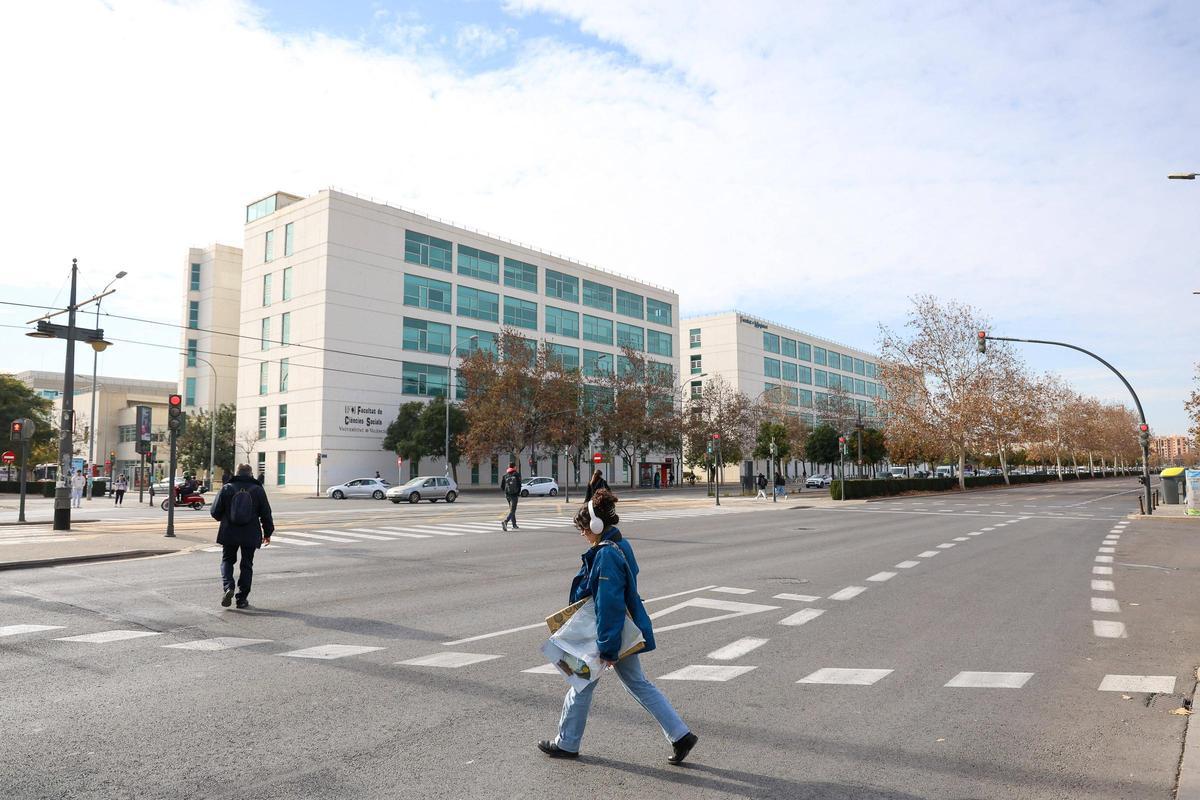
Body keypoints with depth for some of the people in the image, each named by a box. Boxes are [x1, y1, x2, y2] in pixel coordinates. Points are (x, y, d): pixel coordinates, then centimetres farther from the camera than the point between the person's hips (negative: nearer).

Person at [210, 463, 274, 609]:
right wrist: (267, 533, 12)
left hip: (229, 534, 0)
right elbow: (266, 514, 1)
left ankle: (228, 587, -7)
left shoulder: (227, 488, -2)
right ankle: (242, 599, 9)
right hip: (250, 535, 0)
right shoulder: (258, 490, -1)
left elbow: (215, 512, -1)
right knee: (247, 565, 9)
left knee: (227, 560, 16)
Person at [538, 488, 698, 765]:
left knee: (583, 684, 10)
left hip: (609, 632, -9)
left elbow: (609, 605, -26)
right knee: (638, 684, 15)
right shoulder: (619, 545, 6)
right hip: (627, 631, 9)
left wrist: (608, 649, -23)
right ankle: (681, 735, 14)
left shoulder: (606, 555, -25)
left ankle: (567, 744, 27)